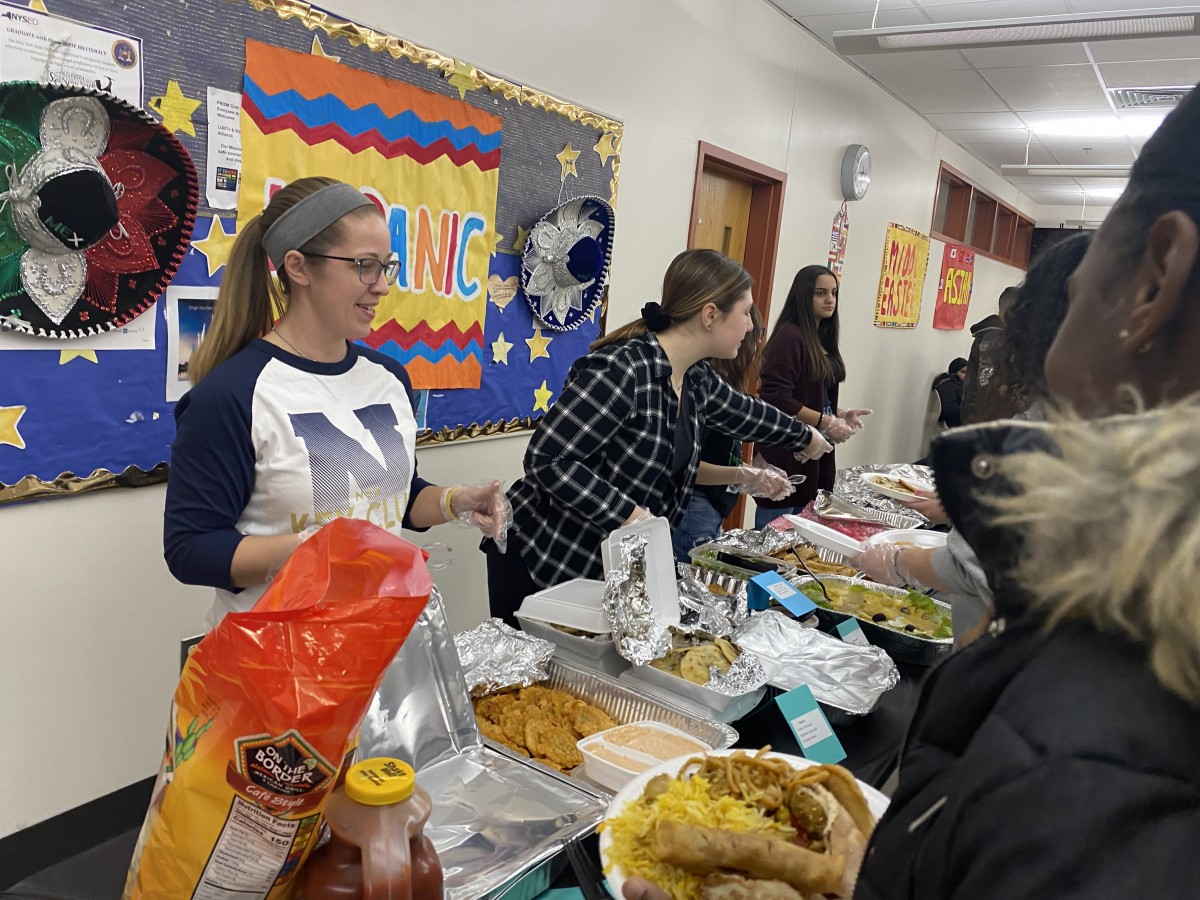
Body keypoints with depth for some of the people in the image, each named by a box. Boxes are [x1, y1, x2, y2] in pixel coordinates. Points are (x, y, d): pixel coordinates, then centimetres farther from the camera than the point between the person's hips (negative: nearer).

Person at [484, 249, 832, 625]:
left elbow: (743, 412, 24)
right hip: (542, 556, -8)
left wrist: (804, 437, 38)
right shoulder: (622, 369, -25)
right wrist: (628, 514, -26)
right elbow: (546, 459, -24)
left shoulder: (697, 379, 2)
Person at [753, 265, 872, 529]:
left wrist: (841, 414, 3)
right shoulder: (790, 336, -13)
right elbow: (775, 398, -21)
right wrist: (826, 422, -17)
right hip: (787, 453, -9)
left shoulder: (823, 339, 13)